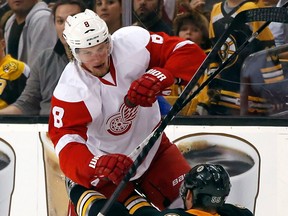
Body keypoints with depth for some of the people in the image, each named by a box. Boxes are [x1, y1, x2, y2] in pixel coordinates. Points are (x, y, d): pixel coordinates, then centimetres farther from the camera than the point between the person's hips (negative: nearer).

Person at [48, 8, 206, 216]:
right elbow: (67, 142, -34)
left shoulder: (132, 42, -24)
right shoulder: (70, 90, -27)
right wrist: (98, 164, -55)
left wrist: (160, 76, -44)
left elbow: (191, 53, -23)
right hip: (104, 164, -2)